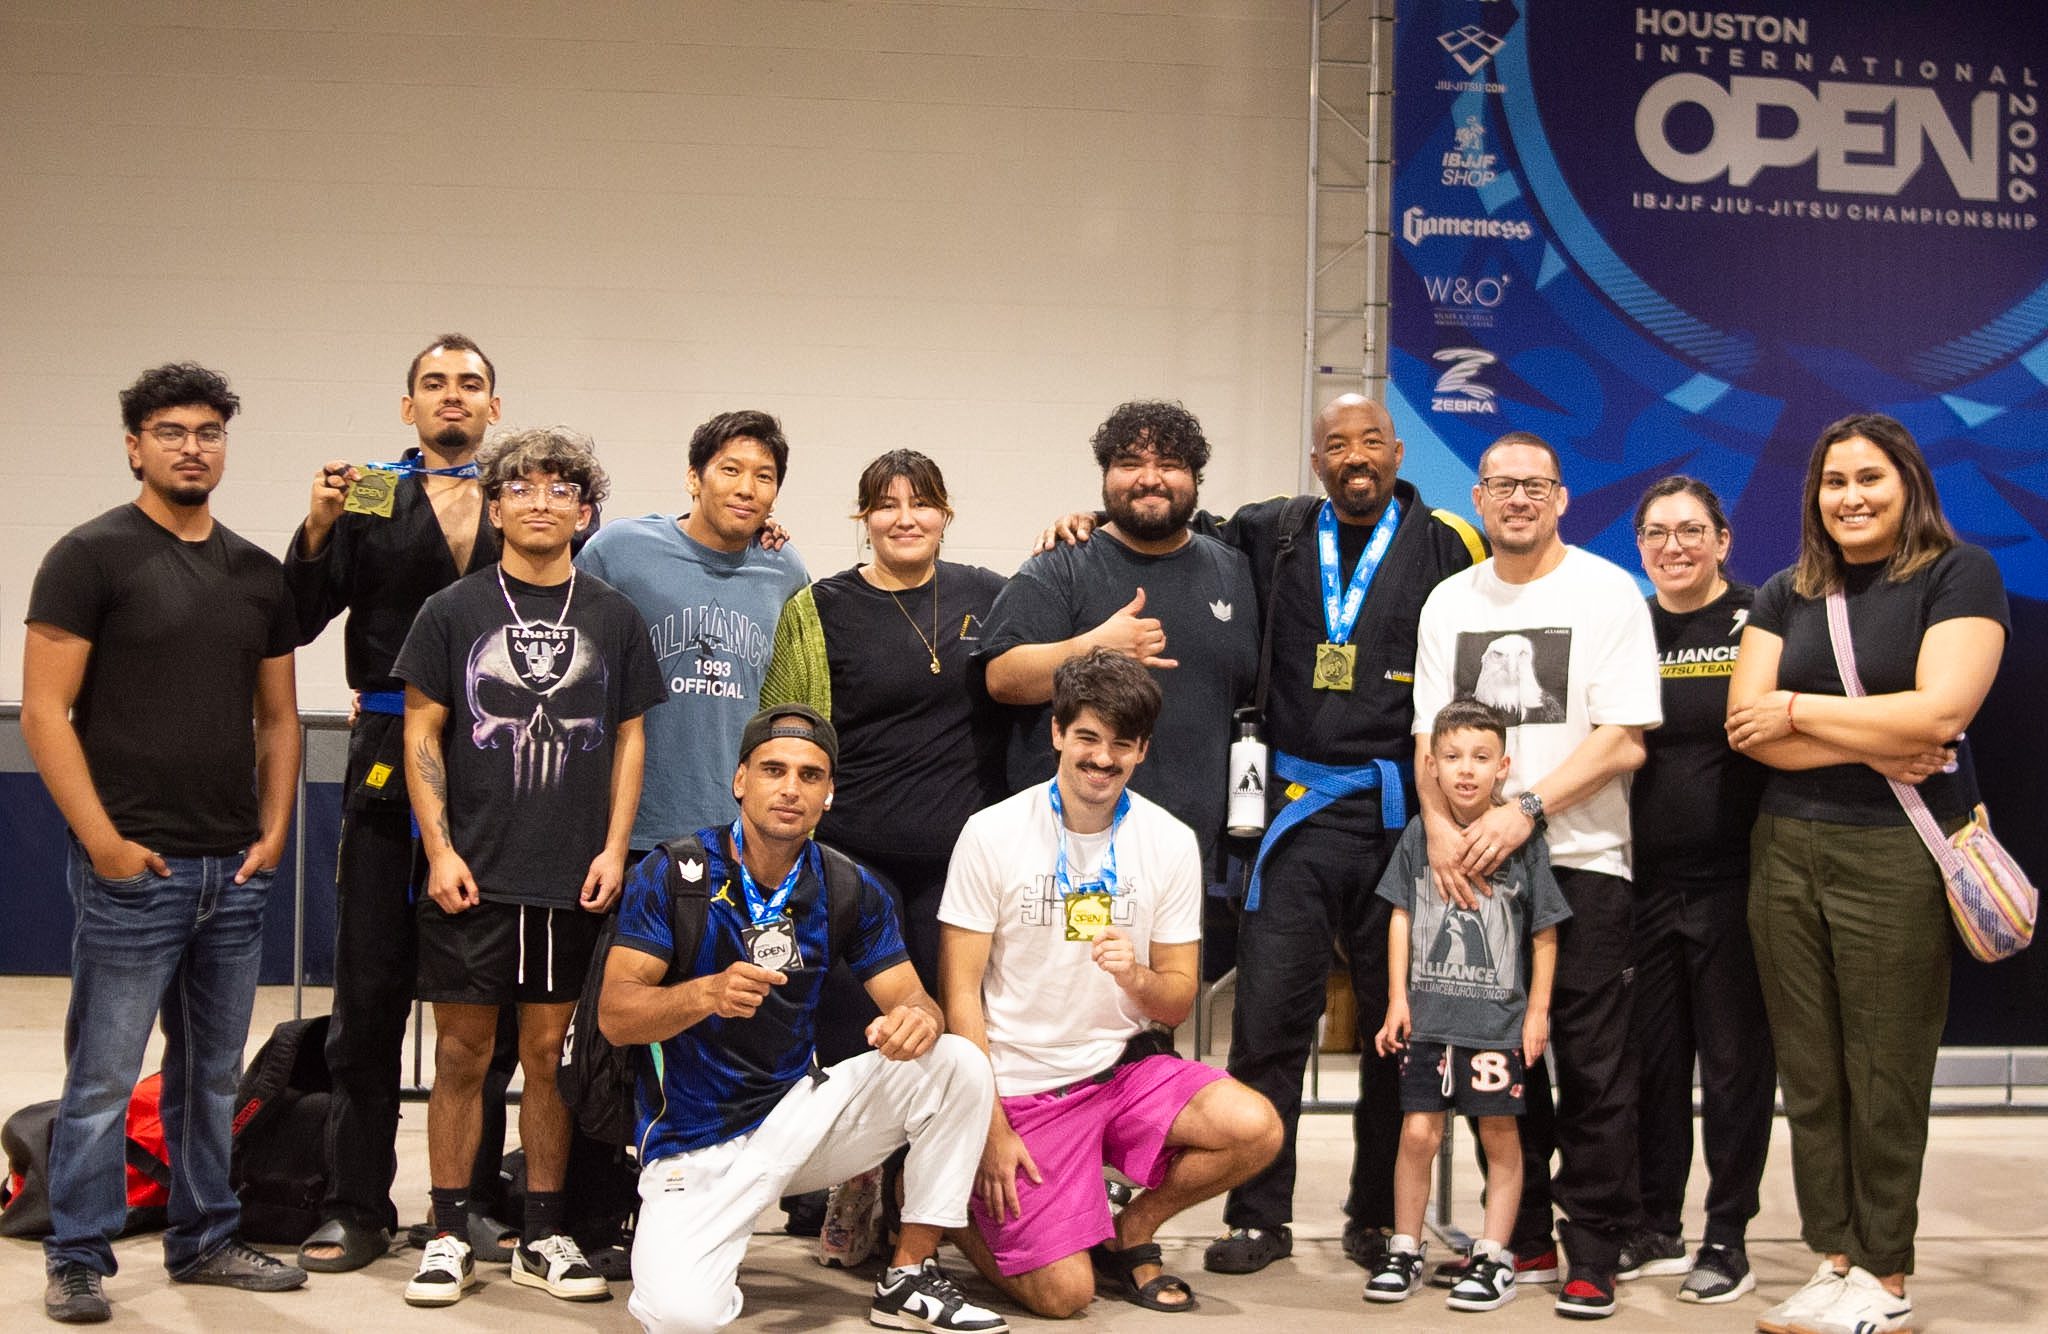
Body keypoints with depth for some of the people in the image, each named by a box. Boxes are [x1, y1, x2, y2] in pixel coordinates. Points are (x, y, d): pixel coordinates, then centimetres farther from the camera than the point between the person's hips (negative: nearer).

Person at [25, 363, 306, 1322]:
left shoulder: (258, 573, 12)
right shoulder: (92, 556, -5)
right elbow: (44, 710, -10)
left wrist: (273, 831, 6)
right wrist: (101, 839, -14)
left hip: (236, 872, 6)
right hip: (132, 867, -5)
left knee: (213, 1073, 14)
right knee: (103, 1077, 1)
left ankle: (205, 1241, 26)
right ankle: (77, 1260, 13)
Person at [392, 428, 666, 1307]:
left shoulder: (612, 616, 8)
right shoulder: (455, 610, 3)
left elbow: (629, 737, 10)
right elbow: (422, 732, 2)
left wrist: (614, 848, 1)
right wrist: (440, 850, -6)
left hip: (572, 879, 2)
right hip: (472, 876, -1)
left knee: (551, 1051, 8)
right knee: (463, 1051, 3)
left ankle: (544, 1234, 17)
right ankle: (448, 1236, 13)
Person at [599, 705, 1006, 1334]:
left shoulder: (851, 891, 2)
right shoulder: (674, 874, -10)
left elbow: (911, 998, -3)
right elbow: (614, 1014, -13)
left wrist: (917, 1019, -28)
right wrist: (706, 995, -33)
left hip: (800, 1114, 4)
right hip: (696, 1141, -4)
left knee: (959, 1063, -17)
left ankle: (908, 1277, -3)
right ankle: (667, 1243, 10)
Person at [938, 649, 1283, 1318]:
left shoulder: (1171, 843, 1)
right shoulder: (992, 834, -6)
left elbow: (1178, 1004, 5)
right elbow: (961, 992, -6)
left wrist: (1137, 977, -20)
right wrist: (990, 1128, -12)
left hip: (1126, 1065, 3)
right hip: (1024, 1087, -3)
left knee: (1256, 1129, -22)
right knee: (1064, 1295, -14)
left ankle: (1128, 1234, 6)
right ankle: (962, 1211, 19)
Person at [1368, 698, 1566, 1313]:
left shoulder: (1523, 842, -4)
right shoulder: (1419, 836, 3)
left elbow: (1544, 934, 1)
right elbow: (1401, 918, 7)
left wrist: (1537, 1011, -1)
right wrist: (1398, 998, 4)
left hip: (1499, 1019, -2)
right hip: (1429, 1015, 2)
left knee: (1500, 1135, 6)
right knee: (1418, 1131, 2)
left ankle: (1493, 1256, 16)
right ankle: (1405, 1250, 15)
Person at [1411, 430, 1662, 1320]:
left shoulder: (1608, 594, -1)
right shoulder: (1449, 603, 12)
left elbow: (1623, 741, -9)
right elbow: (1430, 737, 10)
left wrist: (1526, 809, -17)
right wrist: (1442, 827, -8)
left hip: (1582, 858, -4)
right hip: (1474, 868, 4)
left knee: (1591, 1064, -3)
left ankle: (1593, 1252, 7)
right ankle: (1520, 1234, 21)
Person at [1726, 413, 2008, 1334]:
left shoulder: (1958, 575, -1)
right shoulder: (1787, 594, 13)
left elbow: (1938, 713, -14)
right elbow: (1745, 723, 2)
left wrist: (1797, 710, -5)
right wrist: (1870, 749, -11)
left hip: (1899, 856, -4)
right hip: (1787, 849, 5)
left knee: (1884, 1077, 0)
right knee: (1809, 1075, 6)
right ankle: (1835, 1259, 16)